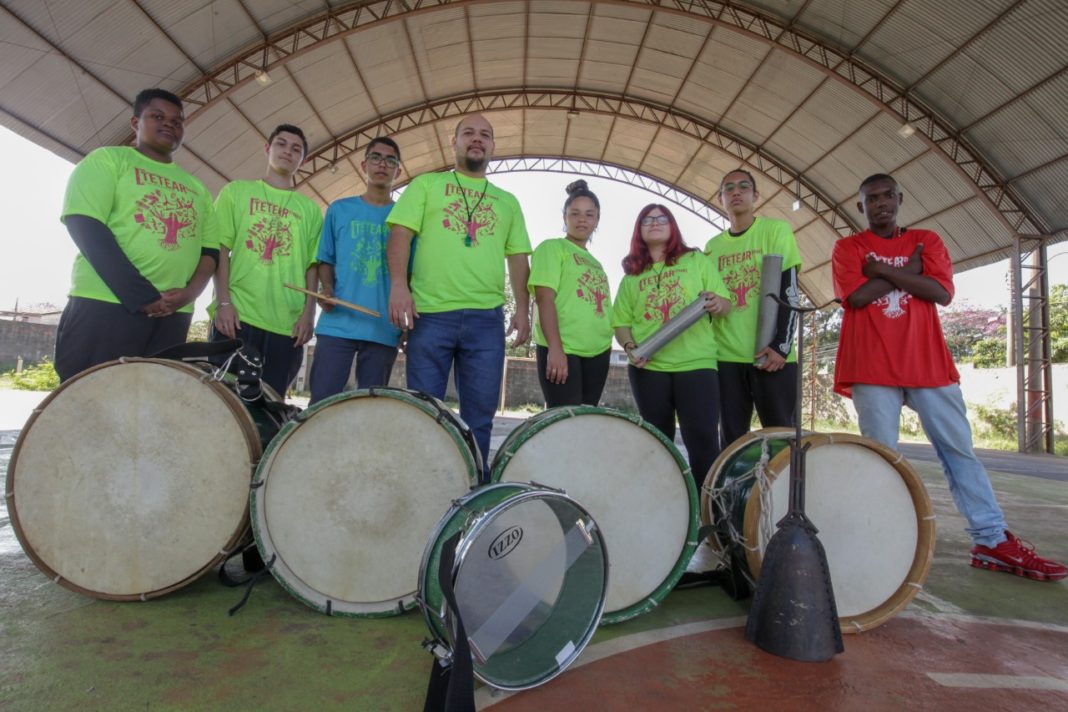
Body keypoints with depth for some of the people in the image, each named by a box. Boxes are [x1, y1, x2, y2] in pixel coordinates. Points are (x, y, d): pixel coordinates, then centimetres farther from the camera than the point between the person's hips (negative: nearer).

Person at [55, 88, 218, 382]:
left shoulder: (196, 188, 20)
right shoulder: (108, 159, 7)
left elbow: (210, 249, 14)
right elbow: (84, 226, -6)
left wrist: (190, 292, -8)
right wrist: (141, 296, -16)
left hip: (172, 315, 4)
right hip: (104, 306, -4)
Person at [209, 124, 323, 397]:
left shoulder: (310, 208, 16)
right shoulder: (237, 191, 13)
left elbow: (312, 265, 11)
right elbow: (219, 249, 5)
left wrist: (308, 312, -2)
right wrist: (223, 302, -8)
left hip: (288, 324, 2)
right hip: (238, 316, -1)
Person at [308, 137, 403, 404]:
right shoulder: (339, 210, 12)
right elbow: (326, 260, 14)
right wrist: (327, 289, -5)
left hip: (385, 329, 0)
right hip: (338, 324, 0)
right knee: (321, 403, -4)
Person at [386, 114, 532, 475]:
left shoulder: (507, 201, 20)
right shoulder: (426, 185, 13)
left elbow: (517, 257, 16)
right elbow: (400, 234, 3)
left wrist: (522, 309, 5)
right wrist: (398, 284, -13)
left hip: (487, 319, 2)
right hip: (430, 314, -2)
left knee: (480, 415, 4)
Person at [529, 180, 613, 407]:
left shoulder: (596, 263, 23)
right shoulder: (552, 248, 2)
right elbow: (544, 297, -11)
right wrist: (555, 348, -20)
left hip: (597, 352, 7)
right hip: (562, 350, -7)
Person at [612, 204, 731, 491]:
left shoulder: (696, 260, 10)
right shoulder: (632, 275, 14)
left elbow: (726, 303, 6)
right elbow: (621, 322, 10)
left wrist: (716, 303, -17)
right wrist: (630, 346, -9)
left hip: (697, 363, -2)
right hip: (648, 367, 2)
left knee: (703, 437, -10)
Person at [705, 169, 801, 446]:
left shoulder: (776, 230, 2)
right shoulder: (713, 246, 13)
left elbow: (788, 291, -6)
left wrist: (782, 345, -14)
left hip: (771, 355, -3)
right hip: (726, 356, 4)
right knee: (732, 439, 6)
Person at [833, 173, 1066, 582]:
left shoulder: (926, 240, 13)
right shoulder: (848, 248, 7)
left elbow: (942, 293, -3)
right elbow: (857, 295, -11)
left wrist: (883, 270, -6)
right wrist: (908, 269, -5)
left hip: (928, 363, 3)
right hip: (872, 368, -2)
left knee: (959, 451, 6)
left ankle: (993, 541, 13)